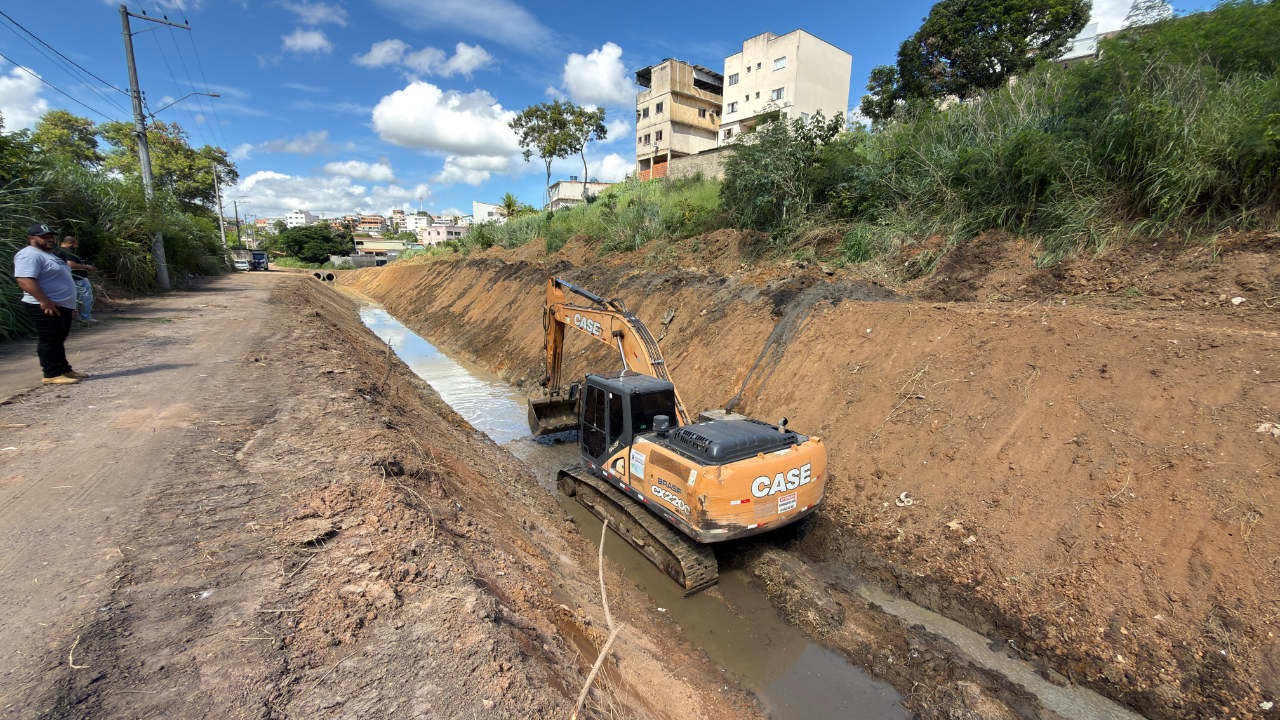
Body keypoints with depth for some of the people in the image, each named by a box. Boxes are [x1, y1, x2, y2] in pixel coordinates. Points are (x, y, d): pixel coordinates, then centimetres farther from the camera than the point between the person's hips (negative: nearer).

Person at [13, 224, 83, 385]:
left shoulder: (49, 255, 20)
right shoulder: (29, 255, -13)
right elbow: (25, 280, -25)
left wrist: (71, 304, 25)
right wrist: (45, 301, -30)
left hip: (62, 306, 10)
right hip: (46, 308, -10)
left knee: (58, 340, 15)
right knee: (49, 341, -7)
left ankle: (64, 370, 22)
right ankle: (52, 375, -4)